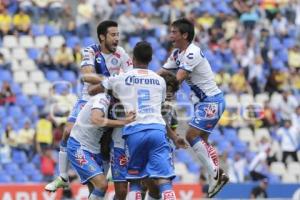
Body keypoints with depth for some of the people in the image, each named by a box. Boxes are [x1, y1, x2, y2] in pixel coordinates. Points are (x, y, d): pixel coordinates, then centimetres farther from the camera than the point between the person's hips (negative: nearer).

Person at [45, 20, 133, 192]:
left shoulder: (120, 53, -10)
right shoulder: (91, 52, -17)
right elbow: (87, 75, -34)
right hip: (89, 98, -1)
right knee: (69, 132, -11)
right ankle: (63, 178, 3)